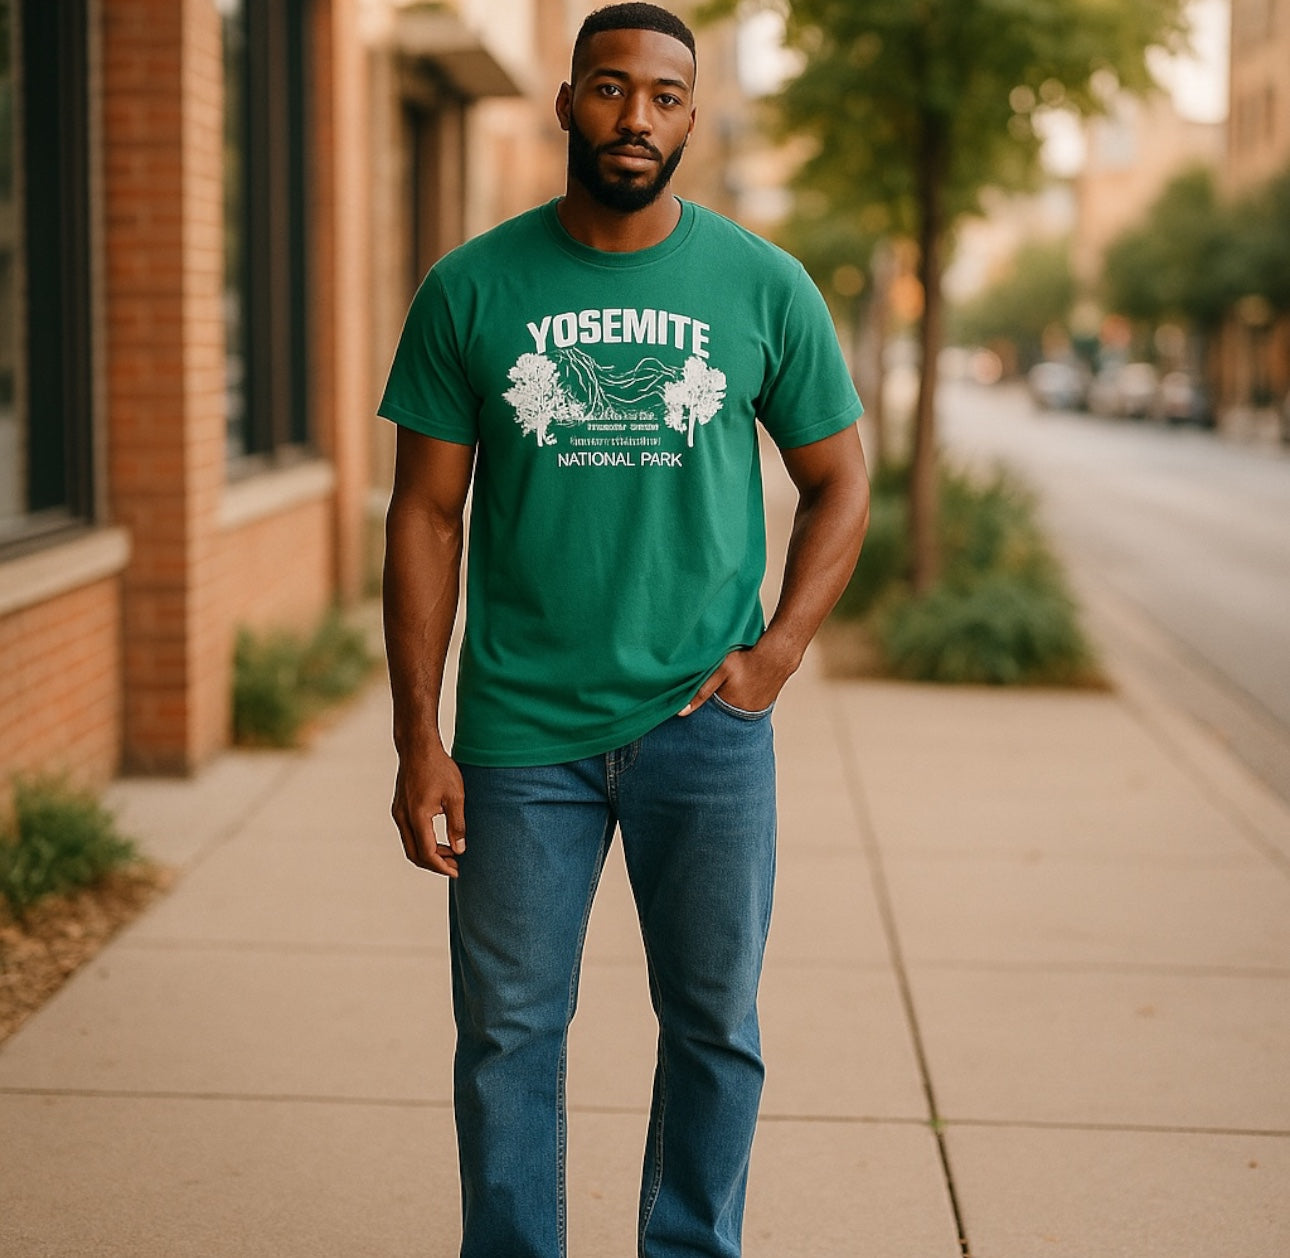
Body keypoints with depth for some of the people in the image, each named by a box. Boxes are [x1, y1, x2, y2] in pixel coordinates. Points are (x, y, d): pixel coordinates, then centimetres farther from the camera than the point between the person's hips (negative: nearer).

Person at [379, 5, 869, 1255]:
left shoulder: (762, 287, 0)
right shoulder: (471, 290, -1)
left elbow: (838, 485, 9)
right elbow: (427, 513, 0)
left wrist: (774, 655, -4)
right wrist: (418, 740, -4)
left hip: (704, 728, 1)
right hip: (521, 730, 0)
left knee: (714, 1029, 11)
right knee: (507, 1034, 8)